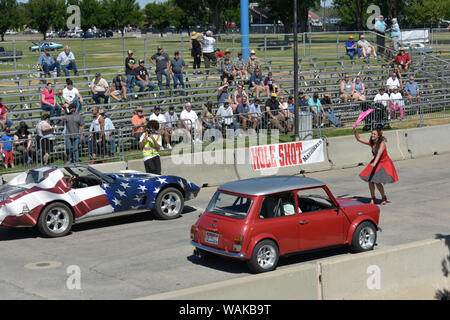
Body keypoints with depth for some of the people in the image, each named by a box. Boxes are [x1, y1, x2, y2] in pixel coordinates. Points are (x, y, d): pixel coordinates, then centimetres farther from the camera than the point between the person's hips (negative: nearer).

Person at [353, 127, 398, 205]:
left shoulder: (382, 143, -24)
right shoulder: (371, 143, -6)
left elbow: (379, 154, -38)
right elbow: (359, 139, -3)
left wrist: (374, 163, -53)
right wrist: (355, 131, -20)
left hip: (384, 163, -6)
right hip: (376, 163, 6)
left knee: (377, 182, -14)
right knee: (370, 180, -6)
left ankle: (384, 197, 11)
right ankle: (373, 198, 14)